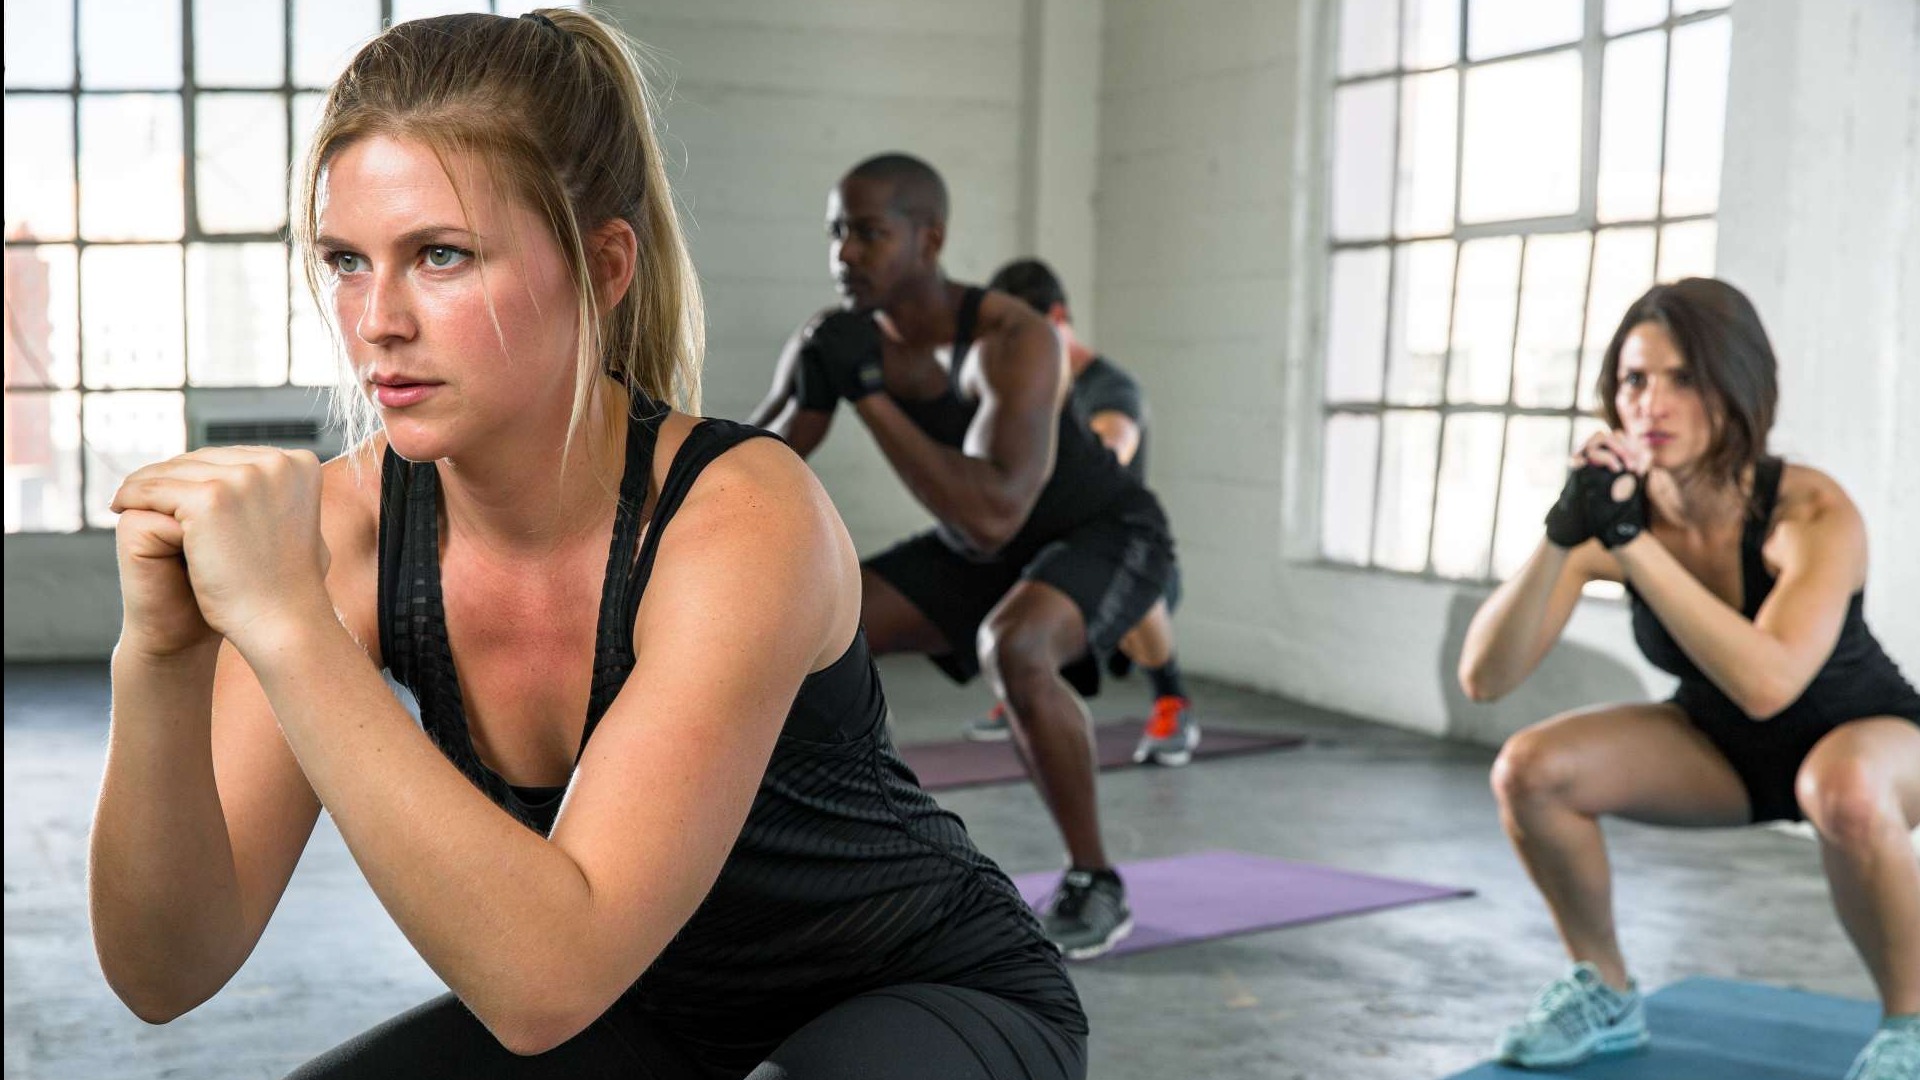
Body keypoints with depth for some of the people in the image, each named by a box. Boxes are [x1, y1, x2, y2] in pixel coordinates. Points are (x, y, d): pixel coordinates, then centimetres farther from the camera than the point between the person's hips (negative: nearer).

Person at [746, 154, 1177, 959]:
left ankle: (1094, 884, -20)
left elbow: (993, 518, -47)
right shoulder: (833, 339, -17)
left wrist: (869, 397, -45)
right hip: (980, 555, 7)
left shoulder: (1013, 340, -37)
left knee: (1011, 651, -39)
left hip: (1107, 540, -7)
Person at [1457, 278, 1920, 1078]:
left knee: (1845, 793, -40)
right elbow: (1483, 678, -29)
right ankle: (1605, 995, 4)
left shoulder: (1813, 512, -32)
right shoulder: (1611, 508, -22)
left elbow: (1768, 684, -48)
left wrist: (1631, 541, -49)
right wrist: (1563, 536, -42)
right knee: (1530, 770, -20)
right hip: (1721, 744, 4)